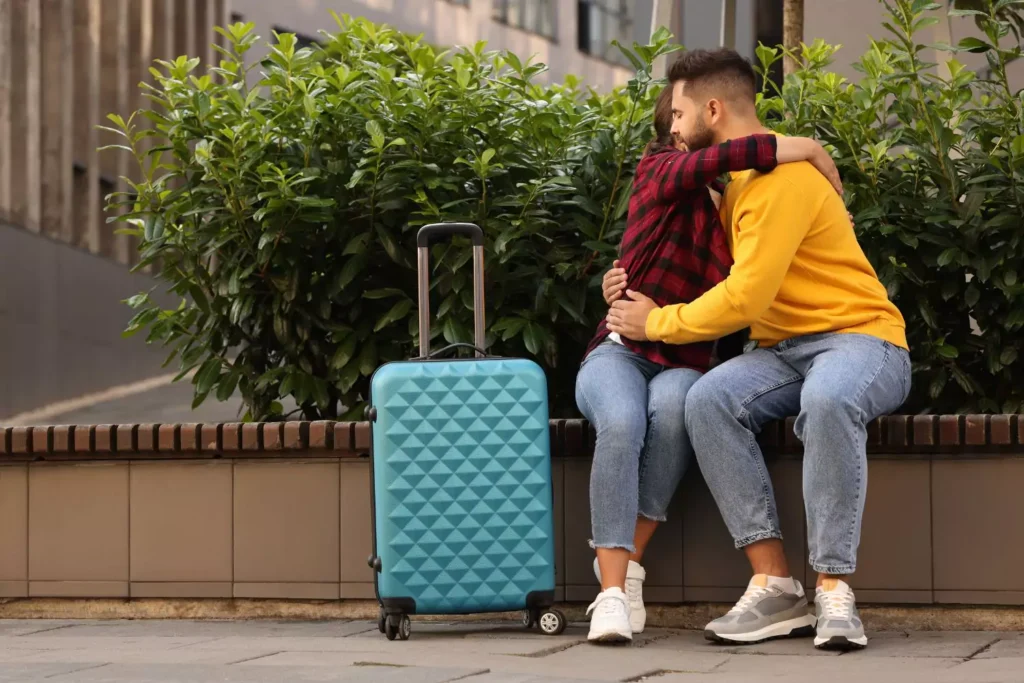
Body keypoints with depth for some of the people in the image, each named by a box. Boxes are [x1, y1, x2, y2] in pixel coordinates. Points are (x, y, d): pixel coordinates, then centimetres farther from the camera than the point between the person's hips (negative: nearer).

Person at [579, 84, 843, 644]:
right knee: (622, 422, -36)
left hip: (683, 365, 3)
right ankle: (612, 592, -40)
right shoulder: (659, 172, -1)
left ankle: (626, 560, -30)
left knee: (672, 407, -35)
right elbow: (704, 163, -25)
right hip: (621, 351, -3)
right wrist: (800, 149, -24)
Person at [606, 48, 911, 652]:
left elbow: (745, 298, -20)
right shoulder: (734, 180, 15)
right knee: (709, 400, -23)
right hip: (785, 349, 8)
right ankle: (775, 586, -26)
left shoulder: (781, 178, -14)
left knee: (828, 400, -41)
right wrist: (637, 289, 12)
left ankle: (834, 591, -34)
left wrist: (657, 322, -7)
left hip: (860, 337, -8)